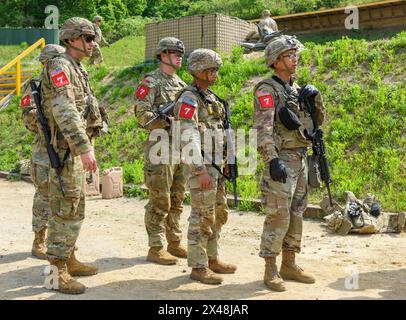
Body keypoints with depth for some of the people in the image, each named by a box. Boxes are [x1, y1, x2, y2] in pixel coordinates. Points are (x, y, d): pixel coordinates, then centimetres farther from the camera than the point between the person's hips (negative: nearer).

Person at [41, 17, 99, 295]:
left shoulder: (78, 69, 16)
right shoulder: (59, 66, -14)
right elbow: (64, 111, -26)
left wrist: (87, 144, 20)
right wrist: (84, 148, -31)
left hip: (75, 148, 10)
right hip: (64, 149, -10)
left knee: (76, 209, 15)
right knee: (64, 210, -6)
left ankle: (69, 260, 27)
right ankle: (56, 272, 3)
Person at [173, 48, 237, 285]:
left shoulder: (211, 97, 17)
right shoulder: (189, 99, -12)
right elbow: (189, 137, -21)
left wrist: (222, 165, 19)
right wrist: (200, 171, -26)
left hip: (216, 164, 9)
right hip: (202, 166, -9)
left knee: (219, 213, 15)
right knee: (203, 216, -4)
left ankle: (212, 259, 27)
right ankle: (198, 267, 6)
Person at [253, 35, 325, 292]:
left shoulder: (297, 89, 16)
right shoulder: (267, 90, -8)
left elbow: (319, 121, 20)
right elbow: (263, 129, -19)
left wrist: (316, 99, 3)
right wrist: (272, 160, -27)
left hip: (301, 160, 8)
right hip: (282, 161, -8)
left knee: (296, 215, 11)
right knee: (278, 217, -7)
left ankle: (289, 265, 22)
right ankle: (271, 270, 3)